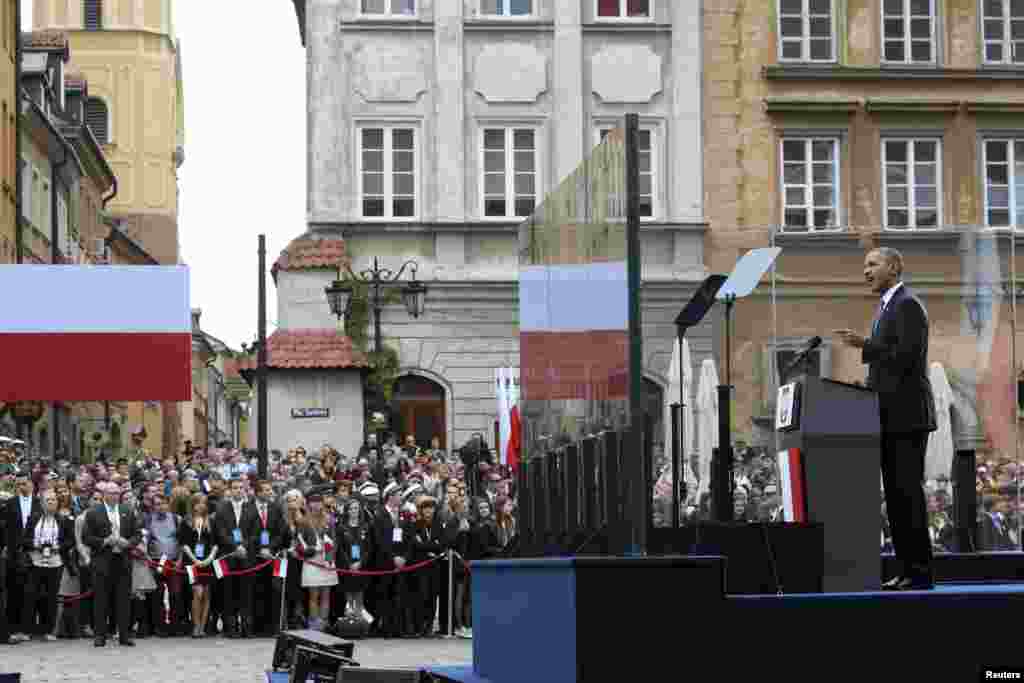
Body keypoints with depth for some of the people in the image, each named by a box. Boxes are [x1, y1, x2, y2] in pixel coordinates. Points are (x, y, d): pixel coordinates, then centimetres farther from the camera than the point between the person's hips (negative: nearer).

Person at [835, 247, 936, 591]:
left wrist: (865, 345, -20)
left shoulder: (908, 305, -10)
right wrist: (870, 386, 16)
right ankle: (907, 570, 9)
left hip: (907, 416, -10)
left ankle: (920, 572, -8)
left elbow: (908, 357, -21)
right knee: (896, 495, 7)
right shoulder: (888, 306, 21)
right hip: (891, 418, 10)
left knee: (908, 493, -10)